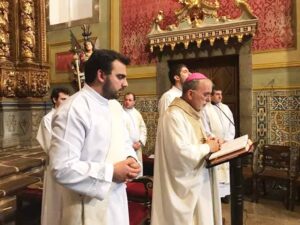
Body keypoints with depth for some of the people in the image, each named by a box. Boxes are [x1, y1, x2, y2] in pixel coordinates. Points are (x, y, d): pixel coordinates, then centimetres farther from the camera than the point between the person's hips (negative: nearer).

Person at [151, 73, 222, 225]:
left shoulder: (192, 114, 10)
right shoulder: (174, 116, -21)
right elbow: (181, 152, -29)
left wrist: (208, 143, 0)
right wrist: (208, 147, -15)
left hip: (197, 182, 10)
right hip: (184, 185, -10)